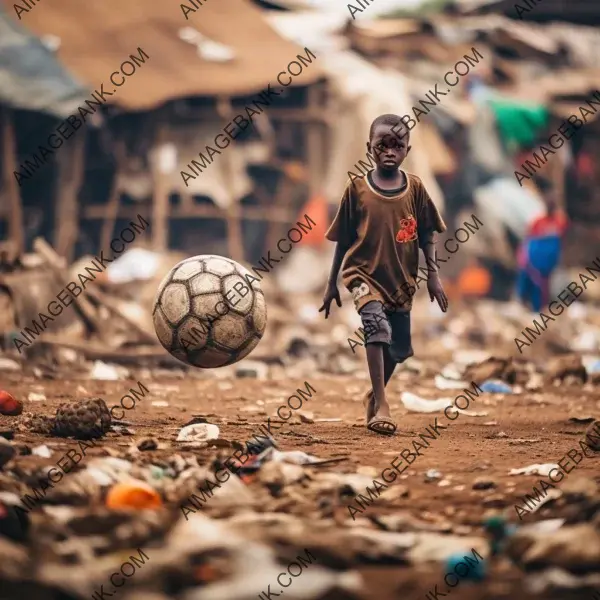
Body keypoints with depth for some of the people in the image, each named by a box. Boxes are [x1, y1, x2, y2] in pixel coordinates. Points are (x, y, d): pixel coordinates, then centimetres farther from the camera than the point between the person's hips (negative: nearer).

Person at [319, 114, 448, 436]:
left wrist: (432, 274, -3)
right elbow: (343, 239, 2)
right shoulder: (357, 188, -4)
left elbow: (426, 235, 6)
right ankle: (381, 406, -26)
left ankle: (374, 394, 40)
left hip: (401, 279, 3)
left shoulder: (415, 188, 0)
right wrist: (332, 283, 5)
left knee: (397, 349, 11)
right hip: (364, 273, -3)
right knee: (377, 325, -28)